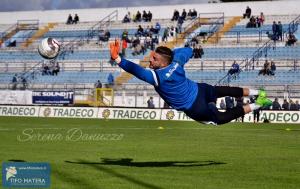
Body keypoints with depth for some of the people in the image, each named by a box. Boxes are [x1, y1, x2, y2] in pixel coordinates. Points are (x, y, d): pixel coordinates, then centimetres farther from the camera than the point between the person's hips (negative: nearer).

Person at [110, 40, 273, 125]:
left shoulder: (157, 76, -32)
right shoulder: (176, 61, -12)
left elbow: (137, 70, -46)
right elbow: (188, 50, 10)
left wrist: (118, 59, -57)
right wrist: (168, 52, 10)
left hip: (195, 109, -6)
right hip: (200, 89, 6)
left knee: (220, 118, 19)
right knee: (223, 90, 34)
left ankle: (256, 105, 15)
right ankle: (256, 93, 45)